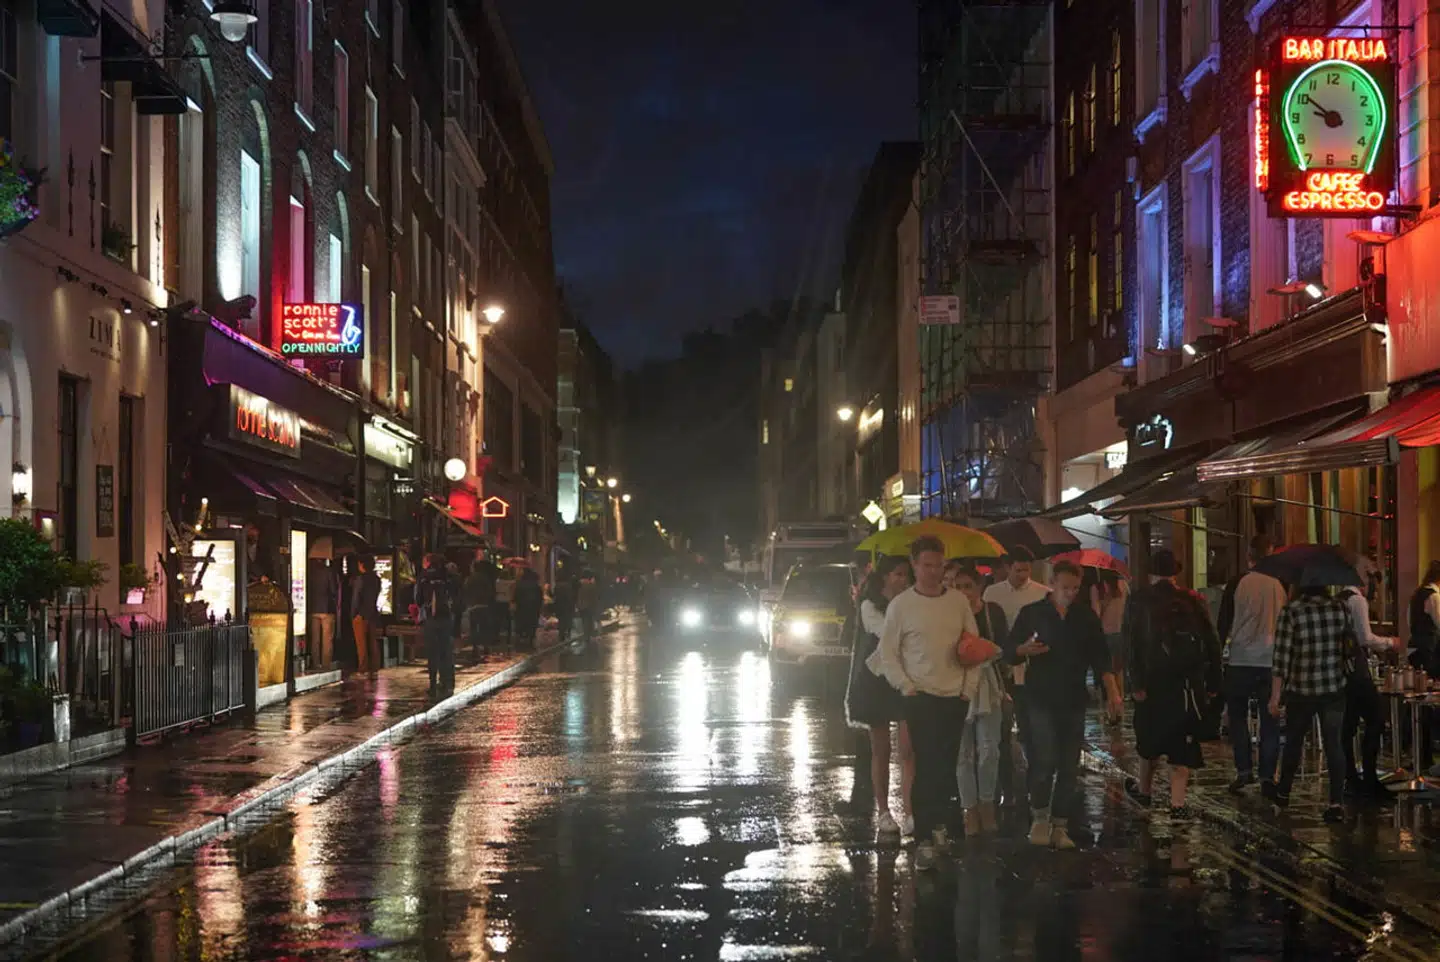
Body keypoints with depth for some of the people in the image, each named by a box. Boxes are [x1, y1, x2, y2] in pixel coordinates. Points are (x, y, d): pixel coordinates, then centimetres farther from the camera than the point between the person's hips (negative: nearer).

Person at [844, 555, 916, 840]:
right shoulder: (870, 607, -3)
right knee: (880, 750, 6)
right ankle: (883, 813, 16)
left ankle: (909, 815, -16)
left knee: (908, 750, -10)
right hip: (876, 684, -2)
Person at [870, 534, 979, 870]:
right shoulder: (901, 604, -3)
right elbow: (887, 653, -1)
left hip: (955, 695, 4)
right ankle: (924, 840, -5)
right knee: (926, 766, -8)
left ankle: (937, 822, 27)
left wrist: (971, 684, 2)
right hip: (921, 696, -4)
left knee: (948, 766, 9)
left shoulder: (959, 601, 6)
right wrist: (906, 686, -10)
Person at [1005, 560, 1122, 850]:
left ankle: (1059, 826, 10)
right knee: (1045, 760, -14)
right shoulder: (1032, 613, 2)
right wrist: (1025, 649, -19)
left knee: (1069, 766, 2)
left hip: (1074, 701, 3)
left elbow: (1100, 657, 8)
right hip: (1041, 699, -3)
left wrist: (1112, 691, -4)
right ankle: (1039, 817, 6)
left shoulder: (1086, 616, 8)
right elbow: (1010, 654, 4)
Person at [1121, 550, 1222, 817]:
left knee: (1150, 738, 18)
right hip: (1189, 684, 1)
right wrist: (1213, 684, 6)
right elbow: (1212, 644, 2)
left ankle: (1144, 789, 35)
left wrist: (1137, 683, -11)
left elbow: (1133, 645, -9)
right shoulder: (1194, 601, 4)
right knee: (1182, 741, 4)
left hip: (1154, 683, -1)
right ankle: (1177, 803, -4)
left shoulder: (1139, 601, -1)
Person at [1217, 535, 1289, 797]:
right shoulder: (1281, 585, -1)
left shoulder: (1237, 585, -4)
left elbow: (1223, 624, -1)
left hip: (1241, 660, -1)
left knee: (1237, 715, 12)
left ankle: (1244, 769, 3)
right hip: (1272, 661, 1)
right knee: (1270, 720, 5)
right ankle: (1267, 777, 2)